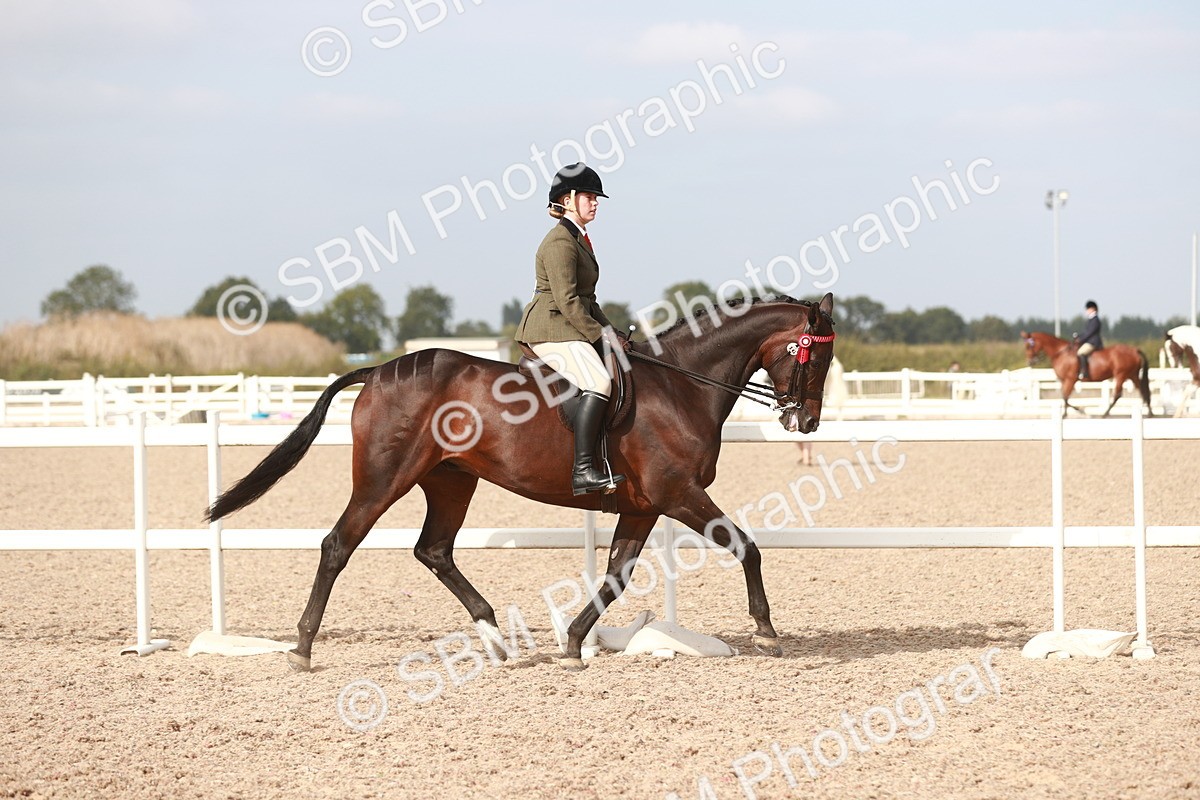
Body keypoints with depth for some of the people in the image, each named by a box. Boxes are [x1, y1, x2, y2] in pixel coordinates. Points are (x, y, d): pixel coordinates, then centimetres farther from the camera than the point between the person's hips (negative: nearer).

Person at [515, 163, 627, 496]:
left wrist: (608, 330, 11)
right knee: (599, 382, -29)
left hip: (570, 331, 11)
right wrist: (600, 335, -16)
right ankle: (582, 471, -35)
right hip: (551, 331, -11)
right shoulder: (560, 242, -13)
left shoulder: (579, 239, 20)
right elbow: (567, 301, -19)